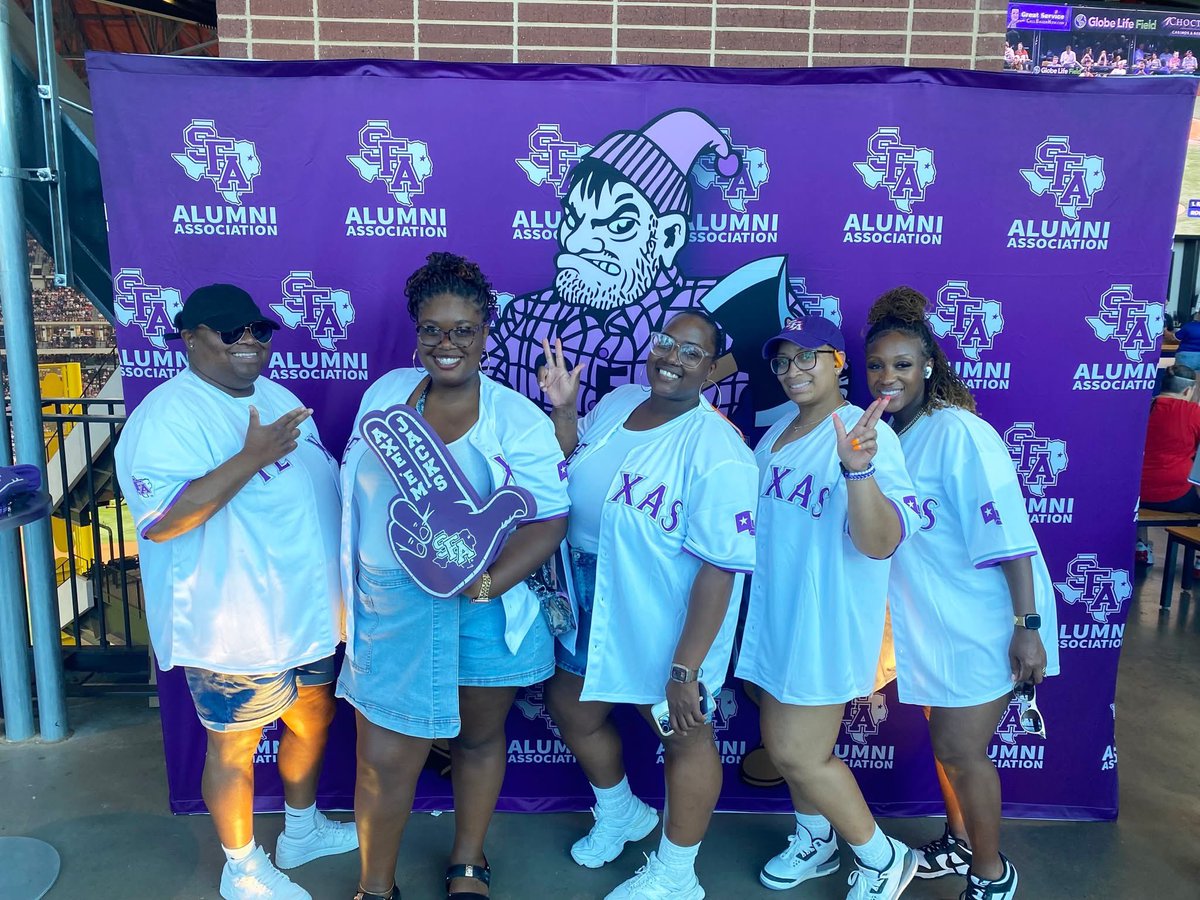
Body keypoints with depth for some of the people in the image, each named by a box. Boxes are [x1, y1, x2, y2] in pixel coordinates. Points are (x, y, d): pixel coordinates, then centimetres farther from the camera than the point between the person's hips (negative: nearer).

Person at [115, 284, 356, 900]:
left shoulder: (276, 396, 9)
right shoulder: (168, 416, -19)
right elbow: (160, 522, -30)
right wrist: (251, 457, -33)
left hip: (305, 613, 9)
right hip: (233, 628, -9)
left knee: (314, 718, 23)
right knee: (235, 748, 11)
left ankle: (302, 830, 47)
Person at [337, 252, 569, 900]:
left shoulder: (517, 421, -10)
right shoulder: (386, 392, 2)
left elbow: (548, 520, -13)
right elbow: (358, 490, 12)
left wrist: (488, 583, -27)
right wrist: (351, 585, 12)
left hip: (486, 615, -1)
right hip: (392, 612, 2)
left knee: (480, 738, 18)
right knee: (383, 761, 6)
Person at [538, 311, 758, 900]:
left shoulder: (716, 451, -26)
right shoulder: (616, 402, -2)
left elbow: (720, 568, -26)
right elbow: (570, 473, 13)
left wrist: (686, 669, -25)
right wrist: (562, 410, -3)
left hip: (665, 625, -8)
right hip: (591, 610, 8)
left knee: (684, 736, 15)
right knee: (571, 711, 24)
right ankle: (621, 813, 53)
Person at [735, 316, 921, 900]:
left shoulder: (865, 432, -18)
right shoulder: (776, 431, 7)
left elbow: (880, 543, -27)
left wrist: (858, 468, -45)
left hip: (829, 619, -8)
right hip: (777, 612, 8)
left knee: (799, 753, 0)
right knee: (783, 741, 18)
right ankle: (815, 842, 42)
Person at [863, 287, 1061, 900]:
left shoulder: (958, 433, -19)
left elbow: (1008, 535, -23)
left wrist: (1027, 626, -24)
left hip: (985, 623, -7)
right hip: (932, 622, 7)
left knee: (959, 748, 1)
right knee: (946, 739, 20)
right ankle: (959, 842, 43)